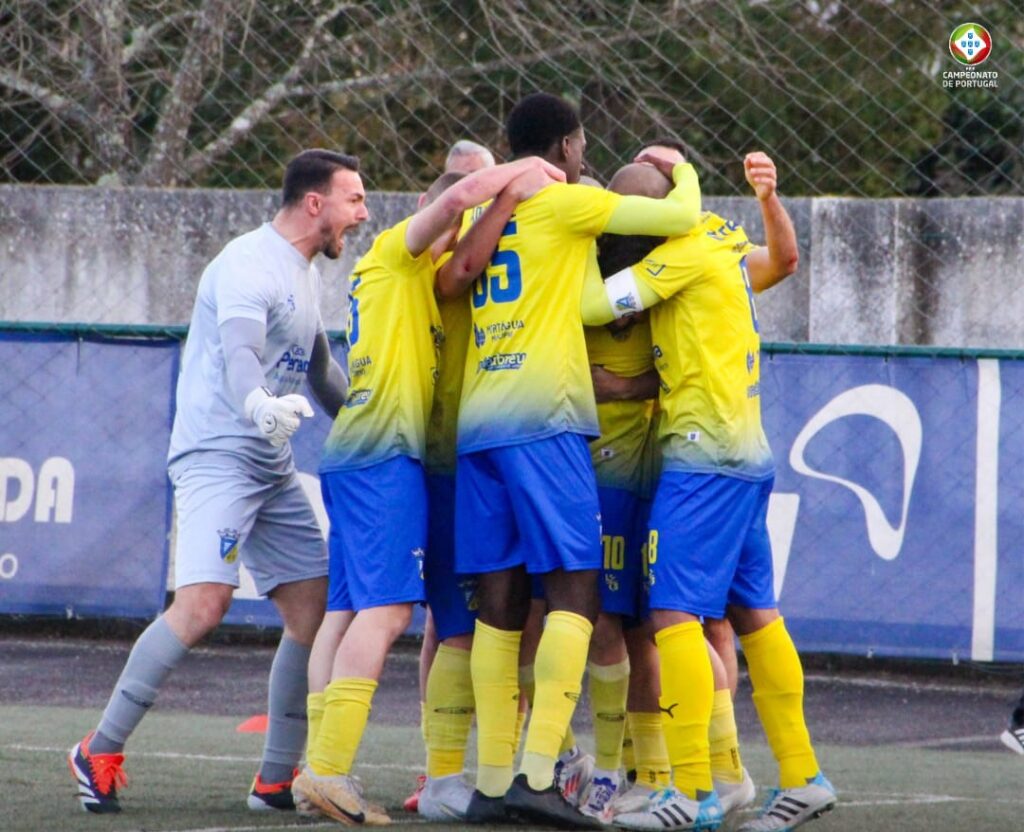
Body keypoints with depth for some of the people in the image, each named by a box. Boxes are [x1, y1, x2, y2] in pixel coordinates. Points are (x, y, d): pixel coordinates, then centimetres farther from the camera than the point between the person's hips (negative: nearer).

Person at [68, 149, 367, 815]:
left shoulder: (305, 275, 18)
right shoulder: (250, 263, -12)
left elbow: (320, 372, 32)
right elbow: (239, 352, -29)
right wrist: (259, 404, -48)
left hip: (274, 468, 10)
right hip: (217, 454, -10)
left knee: (316, 609, 3)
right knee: (202, 605, -21)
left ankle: (277, 779, 8)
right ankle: (101, 752, -12)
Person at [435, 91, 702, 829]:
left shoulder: (487, 217, 19)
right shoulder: (565, 203, 1)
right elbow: (680, 217, 0)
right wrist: (684, 173, 21)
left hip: (477, 426, 7)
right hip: (544, 421, -7)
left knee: (501, 602, 6)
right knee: (574, 593, -7)